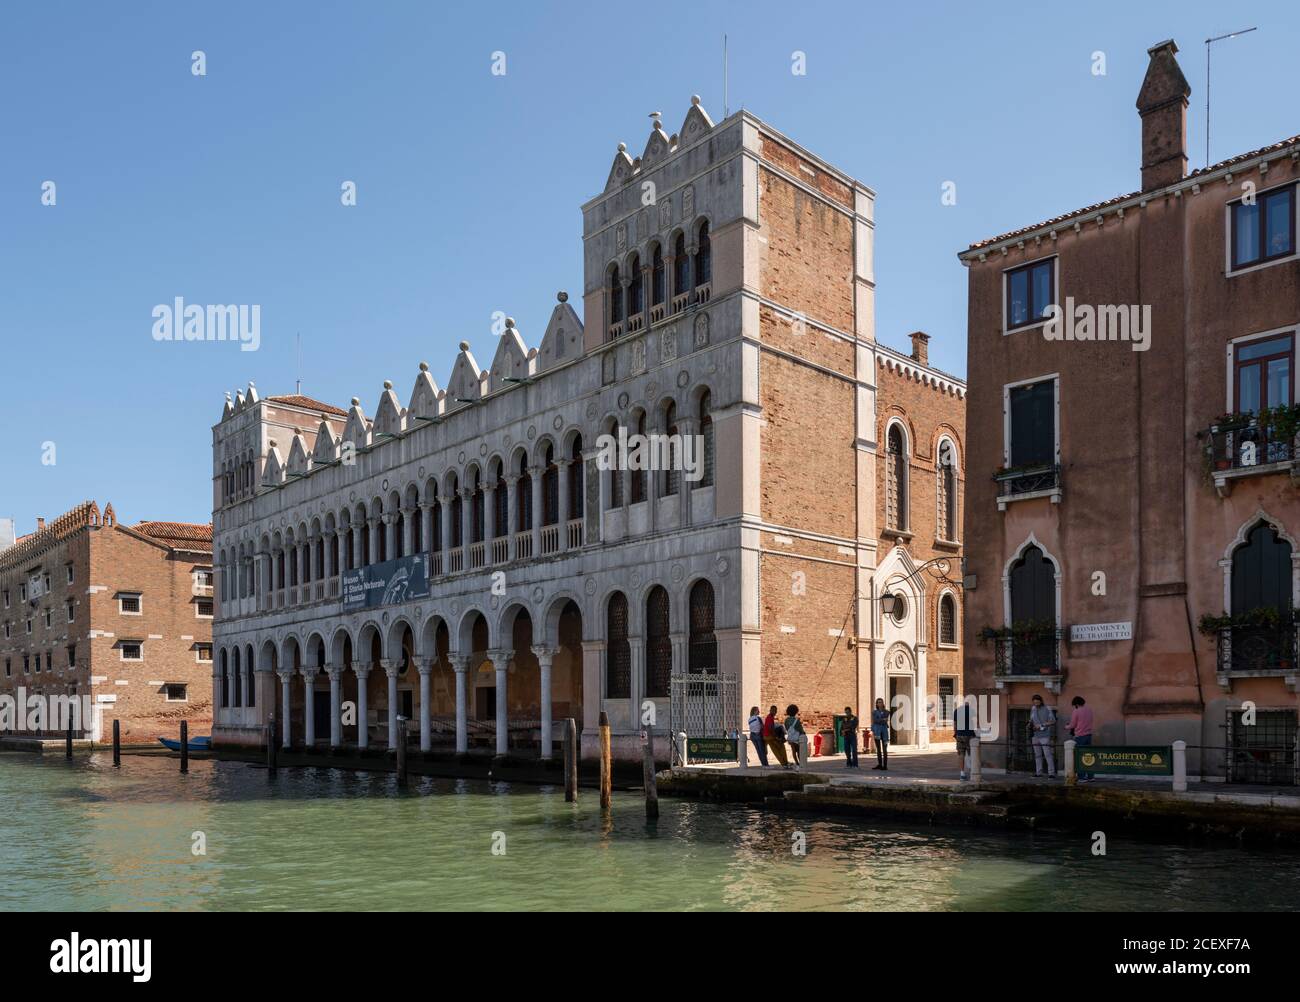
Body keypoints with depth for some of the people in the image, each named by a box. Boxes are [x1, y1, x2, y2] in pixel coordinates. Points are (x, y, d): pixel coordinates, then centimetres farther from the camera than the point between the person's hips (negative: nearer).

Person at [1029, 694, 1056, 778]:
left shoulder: (1047, 709, -5)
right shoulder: (1033, 710, 13)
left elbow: (1053, 721, -9)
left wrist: (1041, 725, -14)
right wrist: (1030, 724, 0)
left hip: (1044, 735, -6)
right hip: (1035, 736, 6)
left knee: (1048, 754, -10)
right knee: (1037, 755, 8)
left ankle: (1051, 773, -10)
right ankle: (1038, 772, 13)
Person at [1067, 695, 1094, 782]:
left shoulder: (1075, 711, -13)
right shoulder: (1089, 709, 6)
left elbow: (1073, 725, -8)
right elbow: (1090, 721, 16)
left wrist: (1066, 727, 13)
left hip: (1079, 736, -6)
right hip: (1089, 735, 6)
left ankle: (1082, 777, -1)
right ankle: (1090, 776, 13)